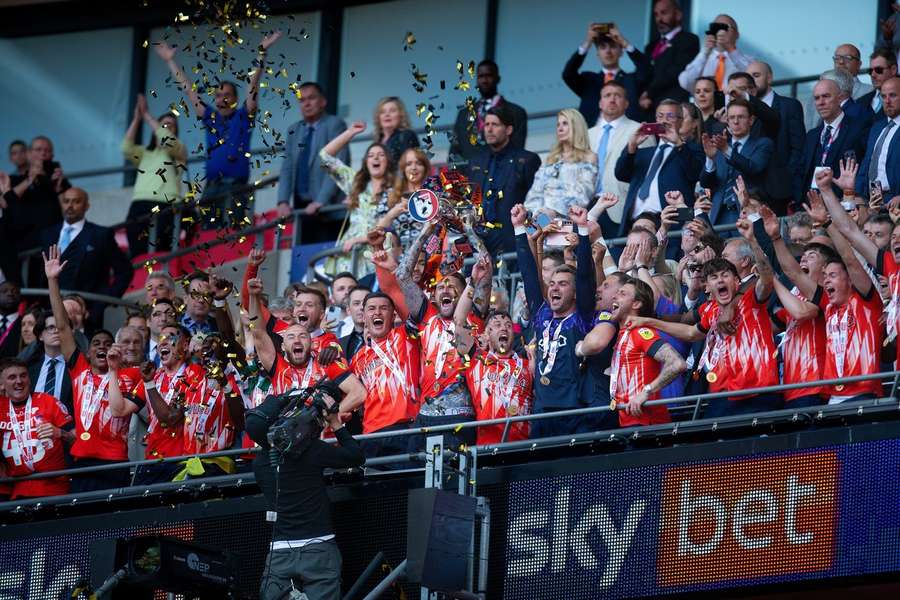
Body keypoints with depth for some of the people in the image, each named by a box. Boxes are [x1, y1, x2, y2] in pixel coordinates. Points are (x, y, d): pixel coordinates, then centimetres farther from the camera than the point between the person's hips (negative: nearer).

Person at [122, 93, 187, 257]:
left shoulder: (179, 151, 17)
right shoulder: (144, 153, 28)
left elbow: (167, 139, -3)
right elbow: (126, 148, 9)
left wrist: (147, 115, 3)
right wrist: (137, 118, 6)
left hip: (164, 208, -3)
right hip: (139, 207, 3)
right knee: (137, 255, -11)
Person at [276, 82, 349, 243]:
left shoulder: (335, 125, -2)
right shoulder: (294, 130, 17)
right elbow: (287, 168, 11)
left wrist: (320, 201, -20)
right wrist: (283, 201, -4)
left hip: (327, 208, -5)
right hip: (302, 208, 5)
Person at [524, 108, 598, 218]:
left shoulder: (588, 157, 10)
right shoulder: (551, 159, 25)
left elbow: (582, 194, -3)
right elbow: (536, 191, 16)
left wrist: (556, 211, -16)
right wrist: (536, 209, -5)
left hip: (567, 215, -4)